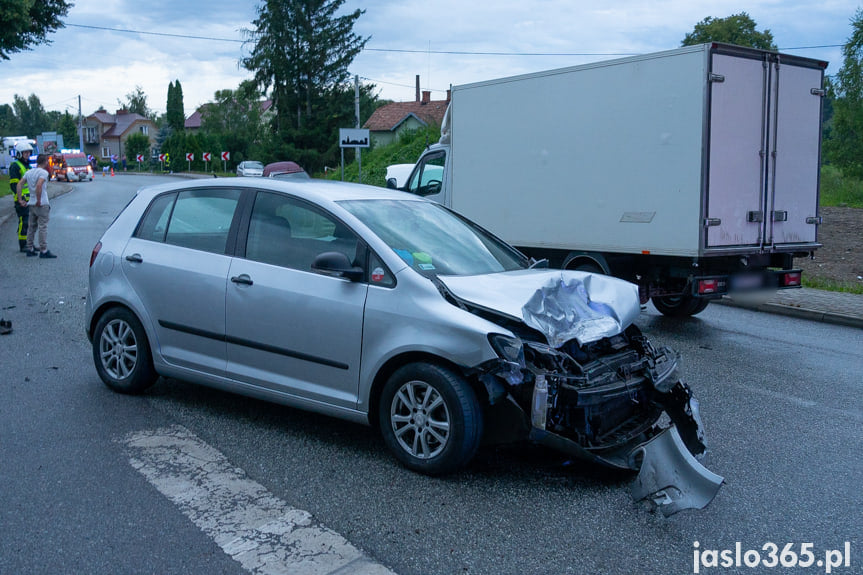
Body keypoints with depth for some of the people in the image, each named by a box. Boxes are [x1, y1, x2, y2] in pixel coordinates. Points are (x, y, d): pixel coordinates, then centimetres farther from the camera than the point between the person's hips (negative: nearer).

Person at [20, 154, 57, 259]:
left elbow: (20, 184, 9)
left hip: (32, 204, 8)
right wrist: (39, 200, -19)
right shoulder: (43, 172, -11)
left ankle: (30, 250, 17)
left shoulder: (29, 172, 13)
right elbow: (39, 185, -25)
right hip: (42, 204, -8)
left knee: (31, 227, 13)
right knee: (43, 227, -6)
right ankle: (44, 251, -6)